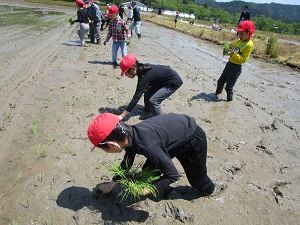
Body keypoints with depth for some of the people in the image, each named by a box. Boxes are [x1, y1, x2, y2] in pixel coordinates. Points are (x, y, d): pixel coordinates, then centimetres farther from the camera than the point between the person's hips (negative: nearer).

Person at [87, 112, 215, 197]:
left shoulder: (147, 145, -41)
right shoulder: (131, 135, -14)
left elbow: (173, 175, -29)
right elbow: (126, 163, 7)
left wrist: (146, 190, -25)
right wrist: (110, 185, 15)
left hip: (193, 139, -7)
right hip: (174, 138, 7)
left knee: (196, 179, 16)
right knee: (148, 171, 5)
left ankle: (209, 190, 48)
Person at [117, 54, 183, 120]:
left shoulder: (145, 76, -32)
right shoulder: (142, 69, -8)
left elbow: (136, 97, -33)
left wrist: (122, 116, -31)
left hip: (174, 82, -9)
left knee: (153, 101, -17)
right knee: (147, 94, 10)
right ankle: (148, 110, 36)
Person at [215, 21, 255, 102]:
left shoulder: (249, 45, -18)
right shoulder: (239, 41, 6)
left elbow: (243, 59, -23)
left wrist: (233, 53, -29)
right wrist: (229, 52, -3)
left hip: (236, 67, -8)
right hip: (229, 63, 8)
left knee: (229, 86, 0)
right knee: (221, 80, 20)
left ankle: (229, 99, 20)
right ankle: (217, 93, 42)